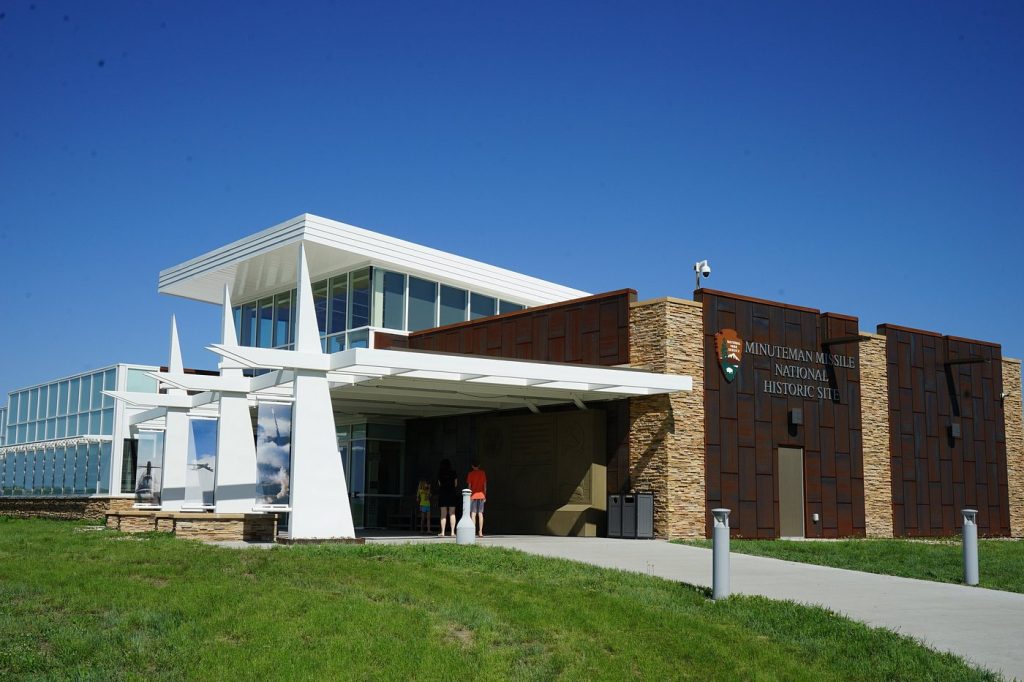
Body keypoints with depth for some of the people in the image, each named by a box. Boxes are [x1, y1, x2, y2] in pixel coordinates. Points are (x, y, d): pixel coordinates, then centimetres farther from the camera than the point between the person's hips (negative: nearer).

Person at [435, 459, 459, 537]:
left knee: (443, 514, 3)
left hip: (443, 493, 0)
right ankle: (453, 532, -3)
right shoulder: (453, 472, 4)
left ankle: (442, 532, -3)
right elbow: (456, 483, 6)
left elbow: (439, 484, 6)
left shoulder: (440, 473, 2)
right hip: (452, 493, 0)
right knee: (452, 514, 3)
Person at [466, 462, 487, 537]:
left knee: (473, 514, -2)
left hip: (473, 495, -3)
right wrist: (485, 496, 12)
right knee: (480, 514, 5)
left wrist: (469, 496, 2)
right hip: (481, 495, 3)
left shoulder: (471, 473, -2)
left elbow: (469, 485, -4)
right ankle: (480, 532, 1)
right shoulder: (483, 473, 6)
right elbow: (485, 485, 6)